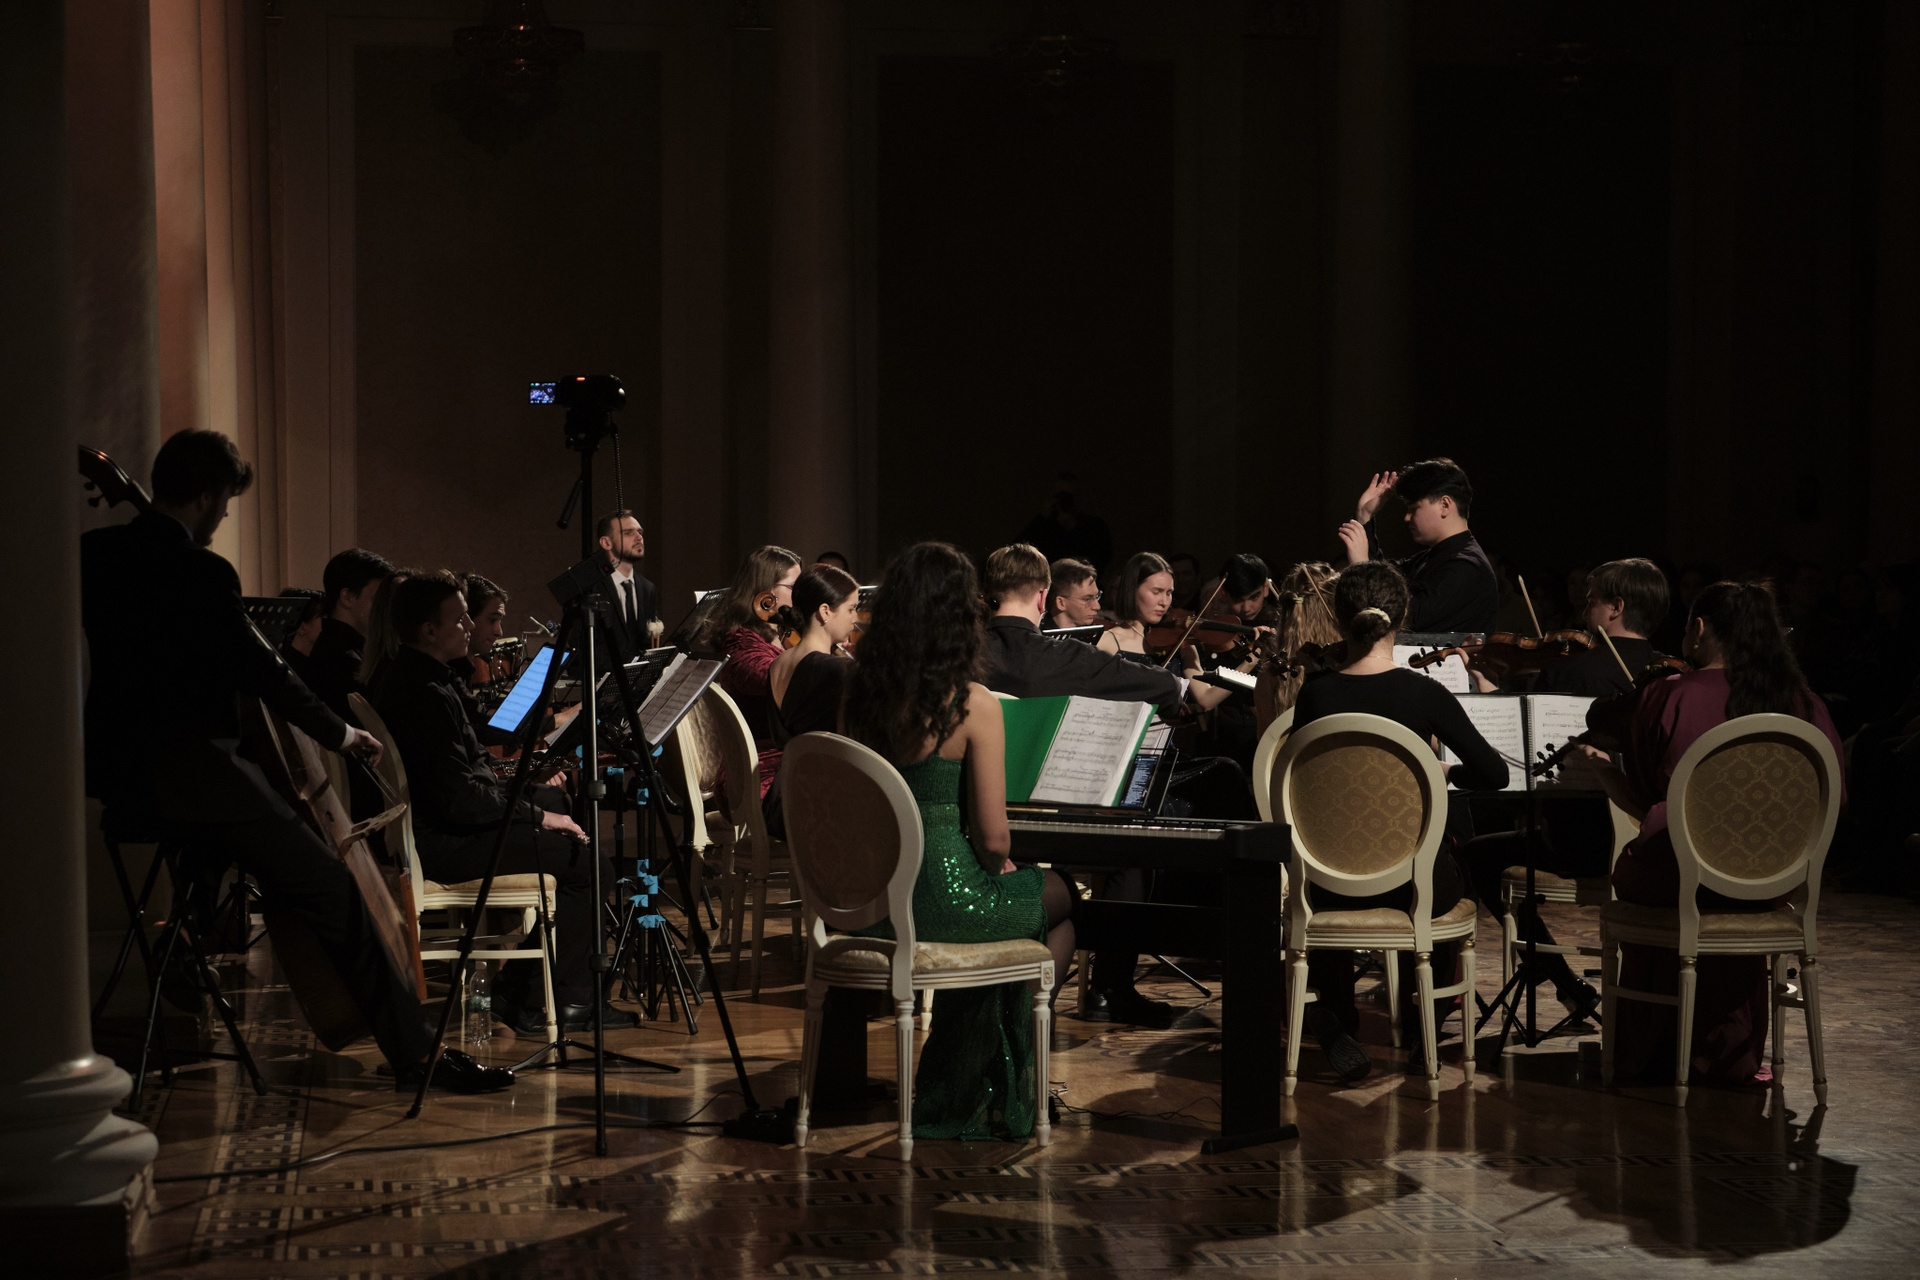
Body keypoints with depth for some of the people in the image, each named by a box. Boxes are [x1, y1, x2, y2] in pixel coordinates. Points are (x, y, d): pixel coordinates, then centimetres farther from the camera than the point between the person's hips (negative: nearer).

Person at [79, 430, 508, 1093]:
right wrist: (338, 733, 0)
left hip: (115, 766, 9)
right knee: (329, 887, -6)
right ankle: (416, 1052, -6)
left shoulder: (97, 553, 6)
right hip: (187, 771, -9)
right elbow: (260, 672, -13)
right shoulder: (200, 574, -17)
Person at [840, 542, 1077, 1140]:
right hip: (943, 900, -6)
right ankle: (1005, 1098, 30)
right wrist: (1000, 865, 10)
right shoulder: (973, 705, -16)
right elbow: (993, 838, -14)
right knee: (1062, 899, 24)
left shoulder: (860, 697, 1)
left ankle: (954, 1091, 36)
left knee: (1011, 893, 34)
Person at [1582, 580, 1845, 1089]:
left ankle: (1646, 1051, 38)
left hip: (1678, 875, -2)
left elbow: (1641, 803, 1)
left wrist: (1601, 765, 20)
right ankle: (1730, 1053, 37)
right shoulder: (1803, 704, 0)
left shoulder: (1667, 696, -5)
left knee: (1632, 871, 31)